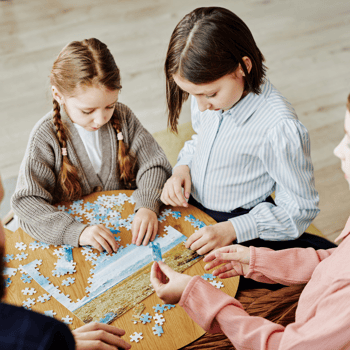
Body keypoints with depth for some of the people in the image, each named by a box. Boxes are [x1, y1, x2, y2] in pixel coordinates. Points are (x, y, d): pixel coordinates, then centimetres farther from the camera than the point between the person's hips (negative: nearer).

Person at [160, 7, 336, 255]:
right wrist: (182, 167, -5)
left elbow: (300, 209, -18)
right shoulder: (207, 95, -6)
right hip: (190, 207, 6)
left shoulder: (280, 128, -28)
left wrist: (232, 230, -25)